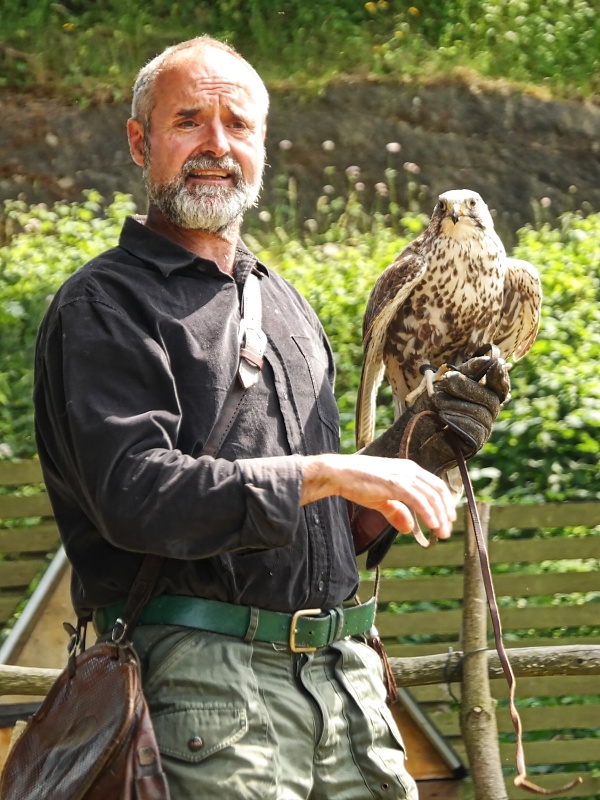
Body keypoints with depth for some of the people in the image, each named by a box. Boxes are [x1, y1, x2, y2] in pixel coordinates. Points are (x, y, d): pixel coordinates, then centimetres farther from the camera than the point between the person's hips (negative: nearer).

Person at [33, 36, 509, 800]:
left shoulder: (286, 305, 22)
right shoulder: (104, 306, -3)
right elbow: (135, 495, -18)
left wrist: (414, 448, 7)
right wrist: (325, 474, -20)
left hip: (343, 676, 7)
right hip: (202, 677, -7)